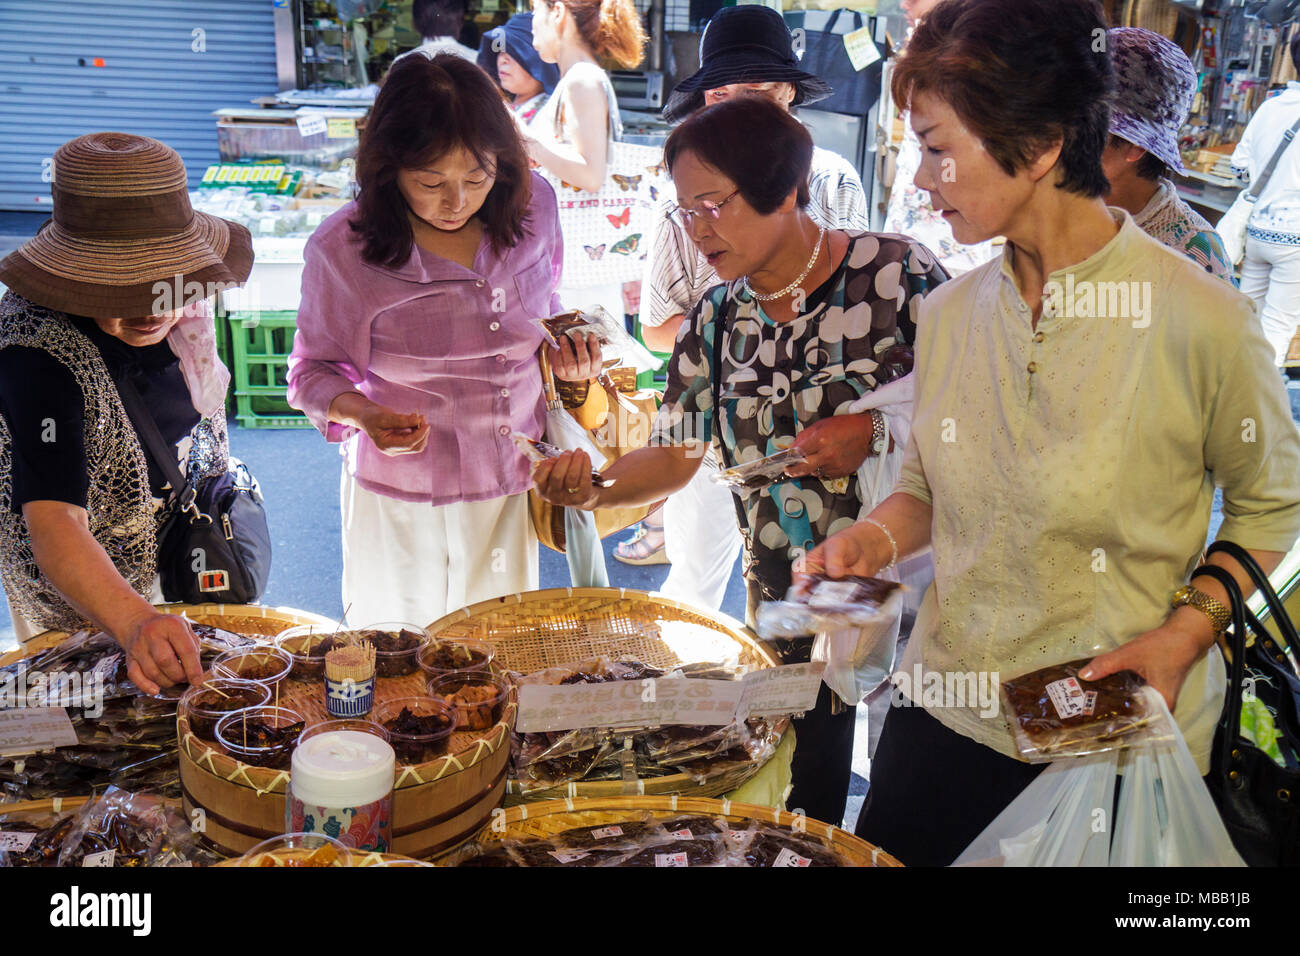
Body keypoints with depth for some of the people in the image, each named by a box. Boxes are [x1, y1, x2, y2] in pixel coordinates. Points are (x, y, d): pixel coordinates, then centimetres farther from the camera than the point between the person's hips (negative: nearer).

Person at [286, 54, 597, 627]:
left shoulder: (532, 206, -8)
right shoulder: (341, 250, -18)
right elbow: (314, 371, -5)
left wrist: (561, 344, -9)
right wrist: (360, 413, -25)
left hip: (512, 489, 3)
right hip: (401, 505, -3)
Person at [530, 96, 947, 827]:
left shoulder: (894, 273, -10)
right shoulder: (717, 320, 5)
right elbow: (676, 456, 7)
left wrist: (874, 433, -21)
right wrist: (593, 485, -9)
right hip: (787, 614, 4)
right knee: (803, 818, 13)